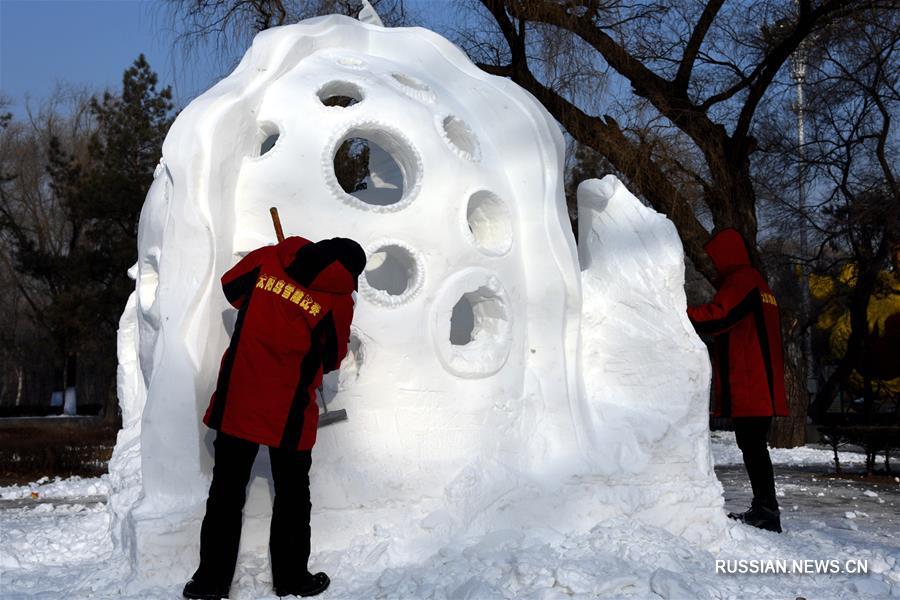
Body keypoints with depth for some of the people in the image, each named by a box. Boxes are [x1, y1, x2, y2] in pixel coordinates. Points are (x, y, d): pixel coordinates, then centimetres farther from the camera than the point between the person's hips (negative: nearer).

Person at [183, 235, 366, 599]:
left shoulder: (267, 259, -2)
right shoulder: (339, 299, -10)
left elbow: (231, 286, 15)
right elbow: (332, 360, 1)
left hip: (237, 400, 3)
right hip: (288, 411, -3)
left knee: (227, 490, 13)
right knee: (292, 494, 15)